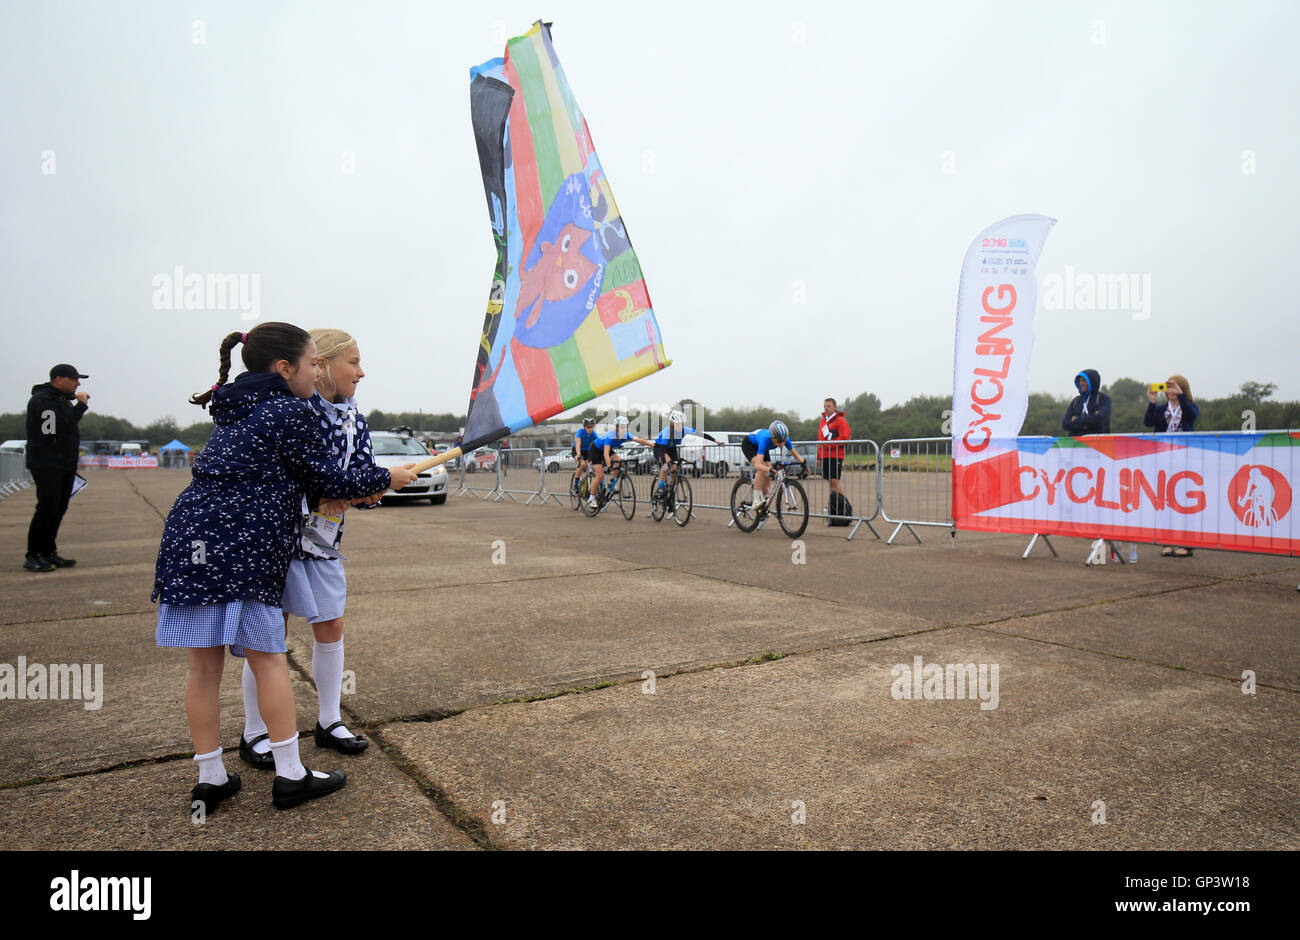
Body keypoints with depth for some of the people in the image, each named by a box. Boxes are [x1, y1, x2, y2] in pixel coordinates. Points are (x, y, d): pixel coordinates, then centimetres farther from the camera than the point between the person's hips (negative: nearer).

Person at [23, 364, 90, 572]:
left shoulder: (64, 399, 18)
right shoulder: (41, 399, -11)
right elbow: (57, 429, -23)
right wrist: (81, 406, -14)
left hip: (65, 466, 9)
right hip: (46, 465, -9)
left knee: (59, 508, 9)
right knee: (47, 507, -10)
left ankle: (48, 553, 15)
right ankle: (33, 556, -2)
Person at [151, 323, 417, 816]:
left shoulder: (232, 410, 21)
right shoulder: (290, 410, -5)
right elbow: (328, 479, -1)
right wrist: (386, 478, 13)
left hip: (189, 535, 8)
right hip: (241, 548, -8)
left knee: (204, 663, 11)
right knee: (268, 658, 3)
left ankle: (209, 780, 21)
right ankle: (290, 775, 13)